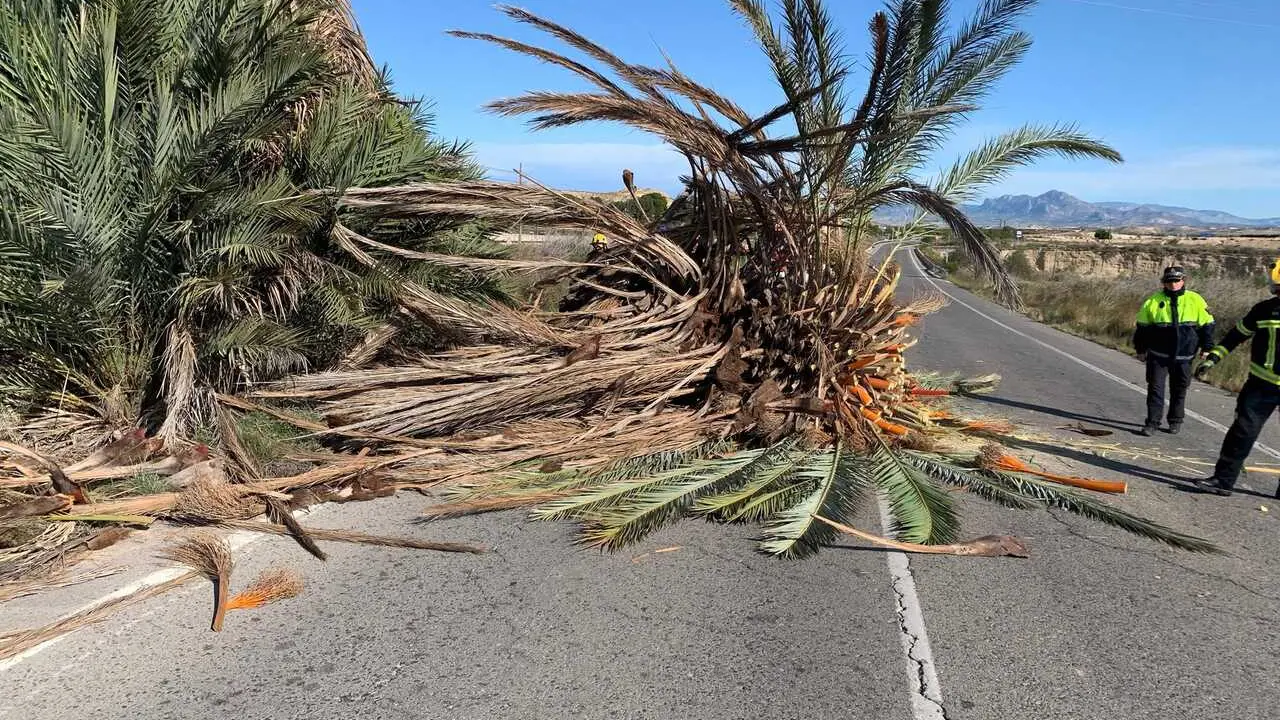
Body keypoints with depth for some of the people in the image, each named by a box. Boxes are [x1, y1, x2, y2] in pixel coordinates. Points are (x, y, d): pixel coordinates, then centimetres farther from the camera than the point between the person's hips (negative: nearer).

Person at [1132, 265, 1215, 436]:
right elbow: (1142, 326, 8)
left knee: (1179, 390, 11)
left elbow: (1207, 324, 8)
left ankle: (1175, 421, 25)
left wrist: (1206, 348, 6)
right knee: (1155, 388, -3)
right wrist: (1141, 349, 9)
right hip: (1158, 355, -1)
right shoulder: (1153, 301, -1)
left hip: (1183, 356, 1)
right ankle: (1152, 422, 2)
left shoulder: (1195, 300, 0)